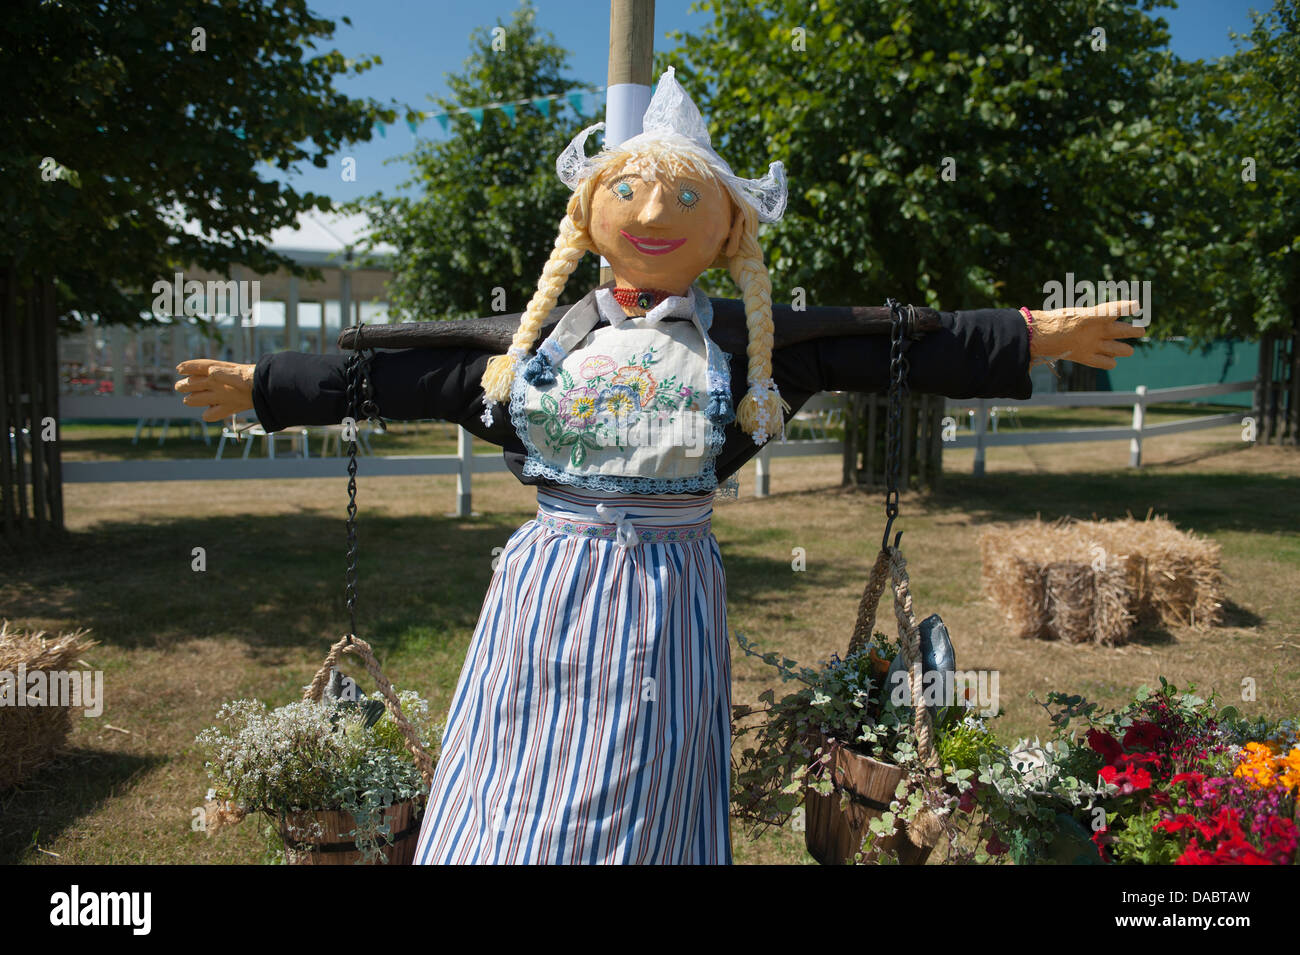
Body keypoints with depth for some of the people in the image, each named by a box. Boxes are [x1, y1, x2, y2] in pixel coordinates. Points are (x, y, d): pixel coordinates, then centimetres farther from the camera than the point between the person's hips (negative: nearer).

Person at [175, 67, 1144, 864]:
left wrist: (1037, 335, 3)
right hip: (549, 583, 2)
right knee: (514, 798, 9)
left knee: (633, 807, 8)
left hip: (667, 591, -1)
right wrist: (261, 383, 12)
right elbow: (401, 380, 8)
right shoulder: (542, 345, 4)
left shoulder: (747, 354, 0)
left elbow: (899, 352, 3)